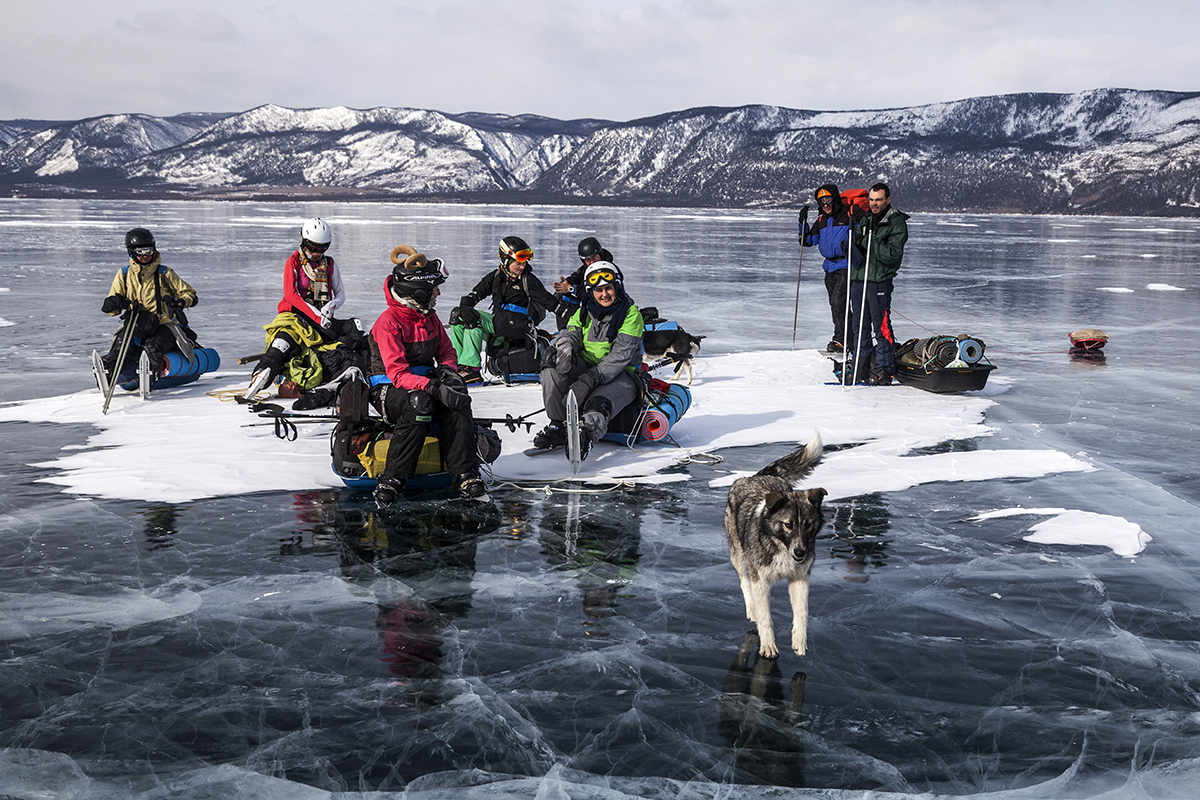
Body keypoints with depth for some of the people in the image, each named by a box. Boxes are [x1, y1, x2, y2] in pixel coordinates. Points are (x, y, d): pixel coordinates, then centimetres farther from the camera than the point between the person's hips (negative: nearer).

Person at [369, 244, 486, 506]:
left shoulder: (429, 316, 6)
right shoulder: (389, 322, -19)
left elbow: (446, 351, 15)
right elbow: (398, 374, -26)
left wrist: (448, 371, -9)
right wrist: (435, 388, -39)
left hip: (424, 381, 6)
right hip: (389, 390, -6)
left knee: (457, 400, -24)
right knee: (419, 403, -38)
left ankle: (465, 474, -25)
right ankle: (392, 479, -32)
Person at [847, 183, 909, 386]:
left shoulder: (897, 224, -5)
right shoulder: (865, 219, 16)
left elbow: (893, 254, -16)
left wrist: (867, 242, -21)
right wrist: (854, 244, -3)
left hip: (879, 280, -6)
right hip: (858, 277, 7)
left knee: (881, 326, -6)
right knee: (859, 325, 10)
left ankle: (884, 369, 1)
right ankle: (859, 368, 19)